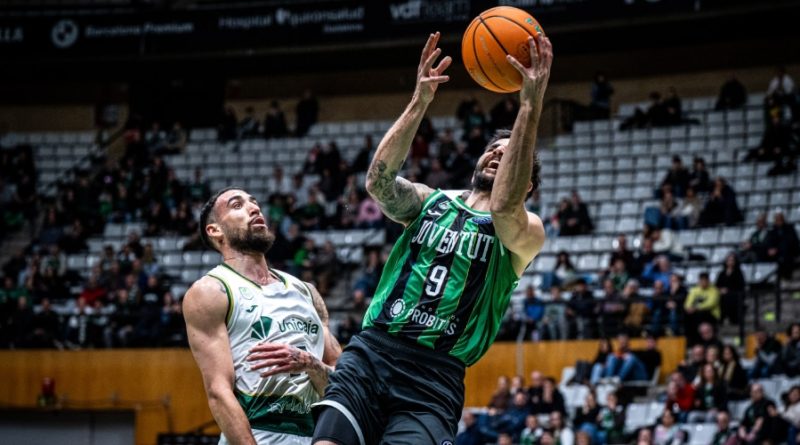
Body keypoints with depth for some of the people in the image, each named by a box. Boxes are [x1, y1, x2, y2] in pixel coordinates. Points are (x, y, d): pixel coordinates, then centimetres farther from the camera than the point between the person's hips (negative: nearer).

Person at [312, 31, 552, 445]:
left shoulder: (527, 233, 8)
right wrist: (420, 101, -14)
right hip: (370, 352, 2)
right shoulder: (430, 201, 17)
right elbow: (379, 181, -6)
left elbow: (503, 209, -17)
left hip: (434, 375, -2)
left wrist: (530, 106, -24)